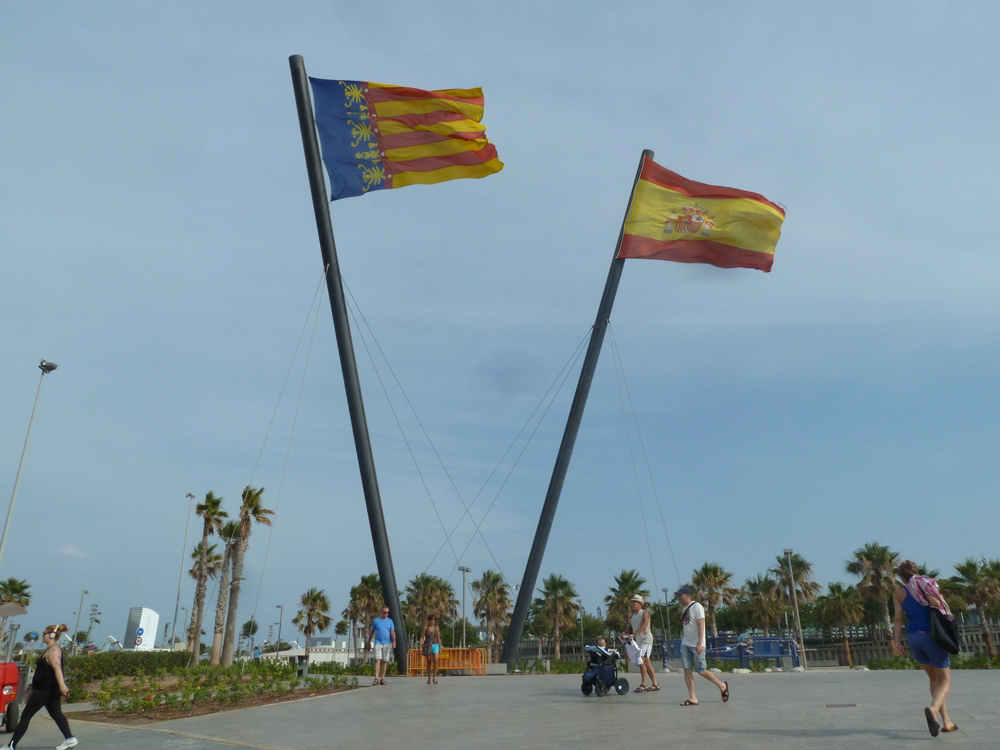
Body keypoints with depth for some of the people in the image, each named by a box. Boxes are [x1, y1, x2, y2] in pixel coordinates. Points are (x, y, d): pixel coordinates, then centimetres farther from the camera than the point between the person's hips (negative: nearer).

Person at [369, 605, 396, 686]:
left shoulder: (390, 621, 8)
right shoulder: (376, 620, 5)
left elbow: (393, 632, 3)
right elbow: (372, 632, 11)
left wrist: (394, 641, -10)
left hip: (387, 643, 2)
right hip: (378, 642, -2)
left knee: (385, 661, 4)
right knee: (377, 660, -13)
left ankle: (382, 678, 12)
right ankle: (376, 678, -17)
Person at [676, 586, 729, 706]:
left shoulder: (697, 607, -11)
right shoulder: (685, 608, 14)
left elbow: (701, 626, -17)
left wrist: (700, 643, -24)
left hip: (696, 645, -8)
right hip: (685, 644, 8)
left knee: (700, 671, -2)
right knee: (687, 670, -2)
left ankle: (722, 686, 20)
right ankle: (692, 698, 0)